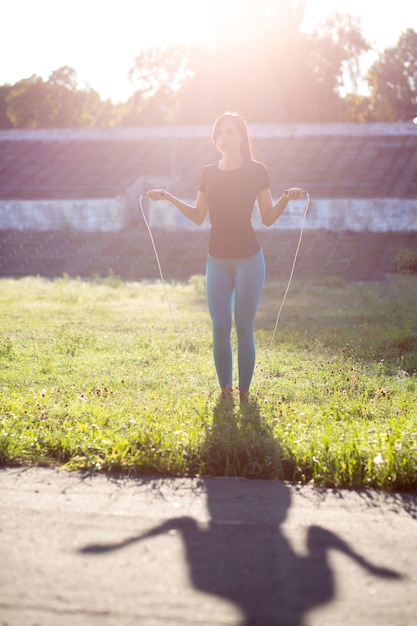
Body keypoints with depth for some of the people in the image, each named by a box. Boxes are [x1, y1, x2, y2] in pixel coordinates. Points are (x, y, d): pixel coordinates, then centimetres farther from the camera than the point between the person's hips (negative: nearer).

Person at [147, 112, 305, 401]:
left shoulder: (257, 171, -1)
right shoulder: (210, 172, 9)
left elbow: (268, 218, -1)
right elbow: (198, 216, 14)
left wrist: (286, 198, -18)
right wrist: (168, 197, 7)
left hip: (248, 258, -3)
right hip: (218, 259, 3)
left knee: (244, 327, -3)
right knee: (220, 327, 0)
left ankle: (244, 391, 5)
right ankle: (225, 389, 10)